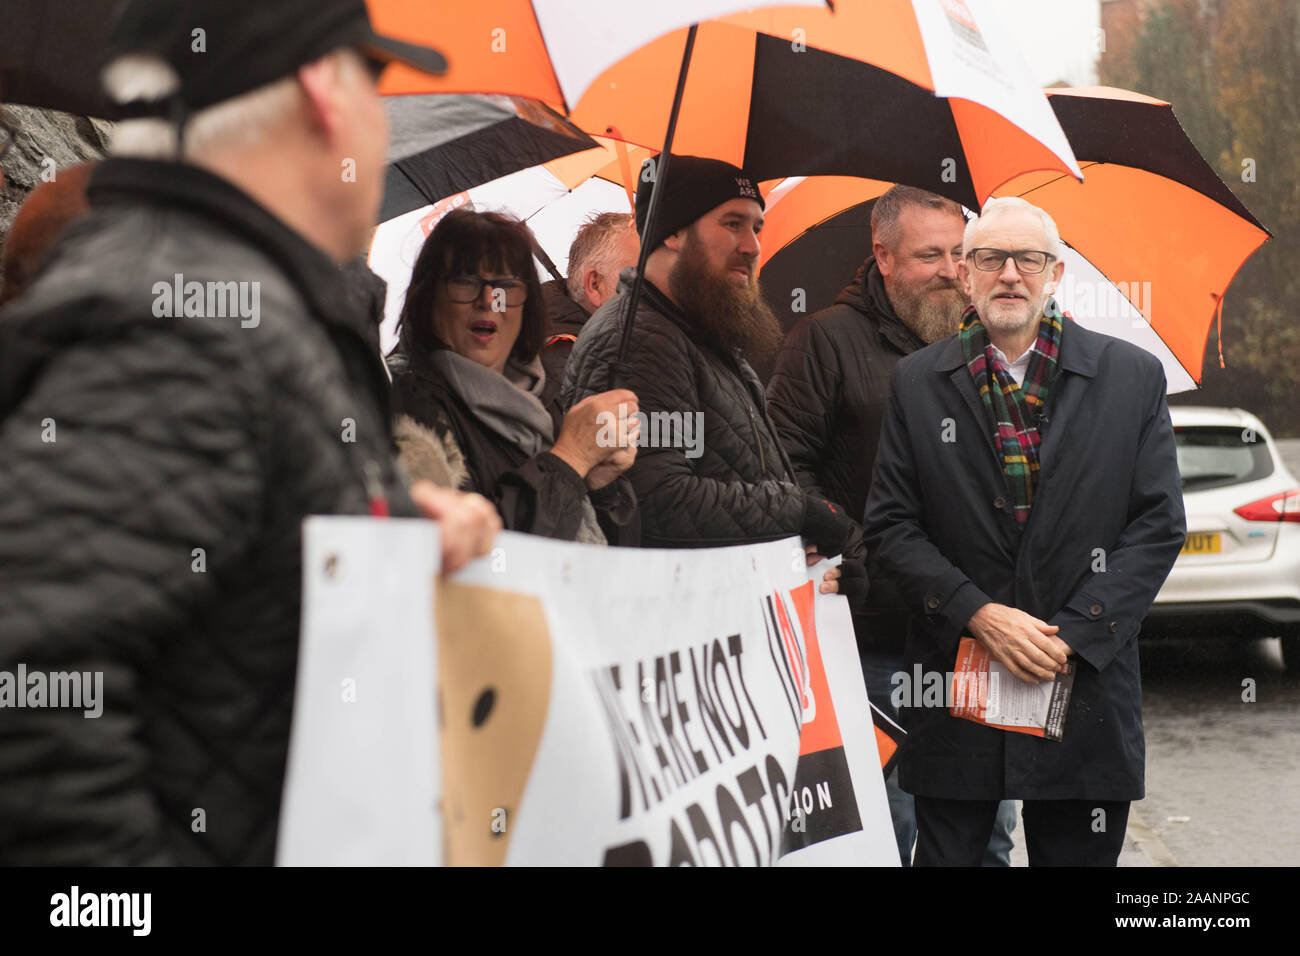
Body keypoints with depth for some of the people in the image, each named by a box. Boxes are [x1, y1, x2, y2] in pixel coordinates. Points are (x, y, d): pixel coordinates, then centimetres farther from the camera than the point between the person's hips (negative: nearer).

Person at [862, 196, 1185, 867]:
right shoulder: (918, 383, 5)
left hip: (1085, 679, 0)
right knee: (946, 855, 5)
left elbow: (1159, 523, 0)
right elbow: (890, 524, 2)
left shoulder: (1133, 377, 3)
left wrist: (1073, 635, -10)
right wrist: (978, 615, -12)